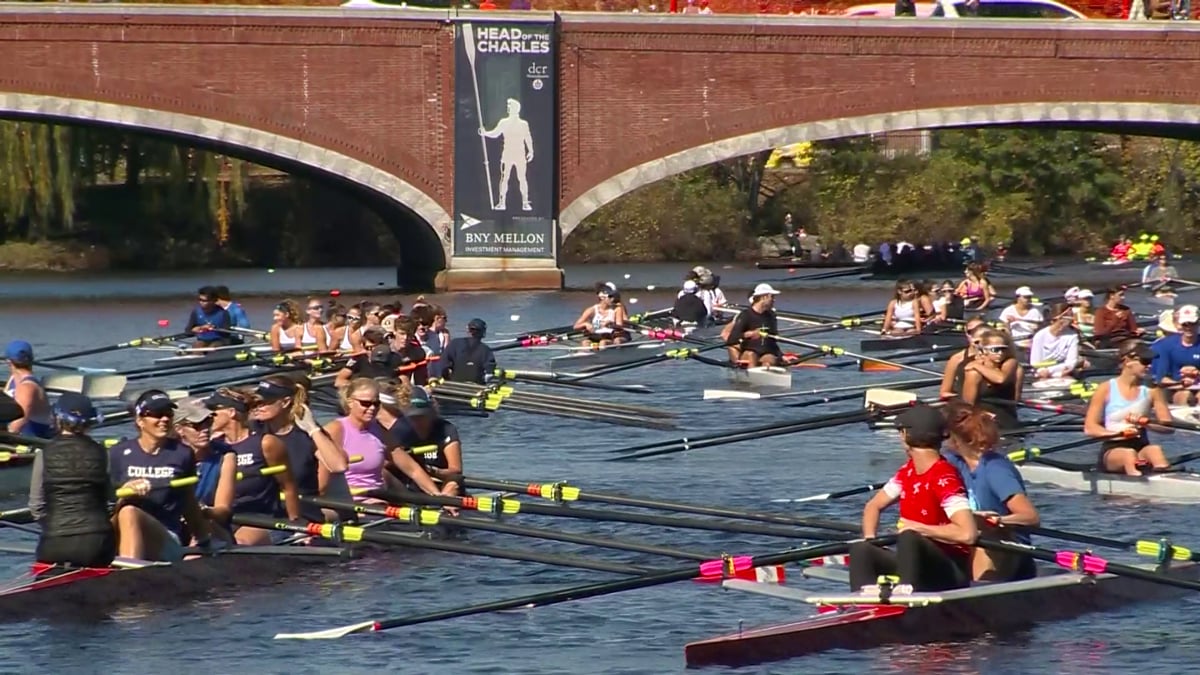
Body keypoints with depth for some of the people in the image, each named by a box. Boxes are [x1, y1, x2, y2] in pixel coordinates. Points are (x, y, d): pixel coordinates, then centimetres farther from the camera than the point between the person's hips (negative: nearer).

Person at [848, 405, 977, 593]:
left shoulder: (945, 479, -18)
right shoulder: (907, 471, 9)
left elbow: (967, 533, -31)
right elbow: (873, 506, 23)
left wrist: (918, 528, -19)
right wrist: (870, 540, 2)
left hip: (951, 572, -8)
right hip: (915, 562, 8)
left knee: (908, 539, -34)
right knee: (860, 550, -12)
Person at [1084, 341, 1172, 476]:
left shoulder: (1151, 390, 8)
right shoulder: (1106, 389, 2)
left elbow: (1169, 426, 4)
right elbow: (1089, 428, -2)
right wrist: (1118, 432, -18)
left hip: (1141, 446, 2)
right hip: (1112, 450, -2)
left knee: (1155, 450, -32)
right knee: (1129, 454, -35)